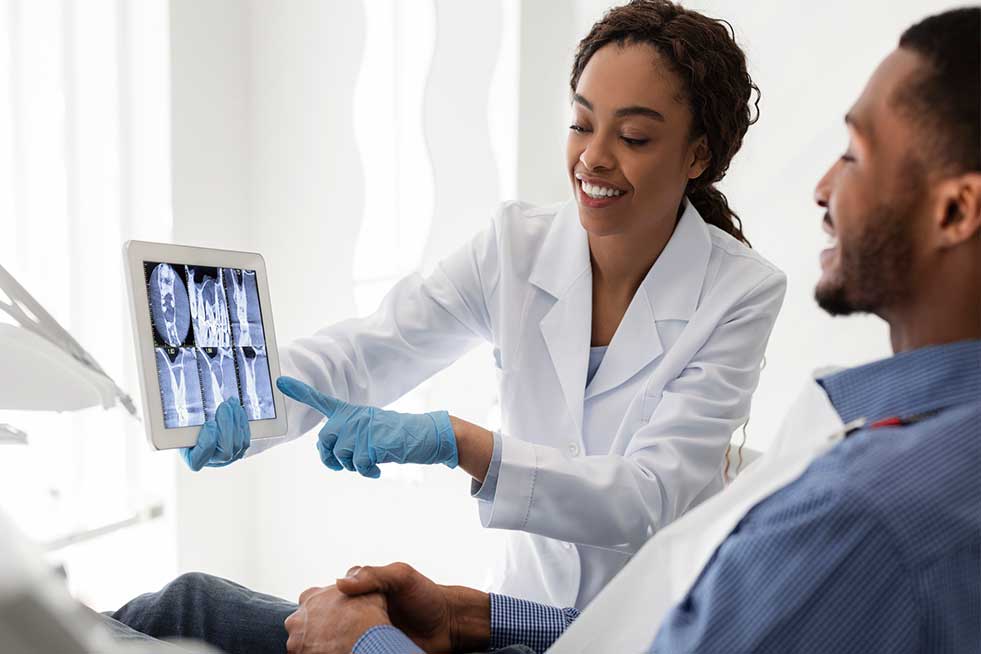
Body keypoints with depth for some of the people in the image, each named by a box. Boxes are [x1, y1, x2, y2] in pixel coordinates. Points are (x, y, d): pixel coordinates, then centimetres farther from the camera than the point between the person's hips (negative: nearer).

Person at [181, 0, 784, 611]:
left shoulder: (742, 293, -15)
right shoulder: (518, 245, -5)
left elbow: (651, 498, -23)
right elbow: (370, 348, -10)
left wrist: (456, 441, -35)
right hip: (531, 601, 3)